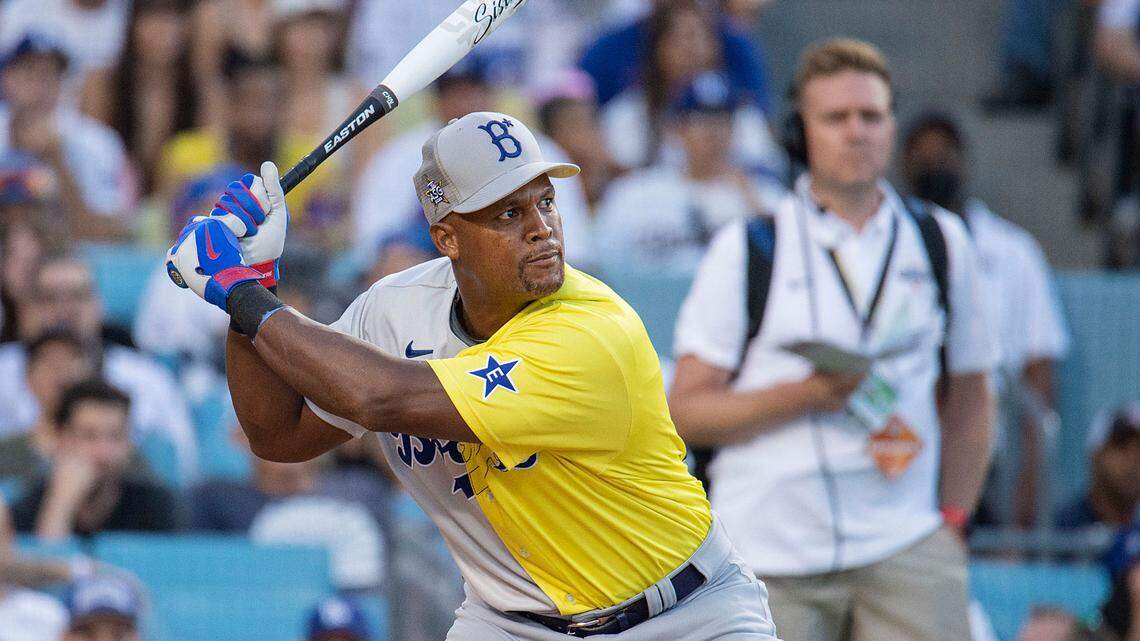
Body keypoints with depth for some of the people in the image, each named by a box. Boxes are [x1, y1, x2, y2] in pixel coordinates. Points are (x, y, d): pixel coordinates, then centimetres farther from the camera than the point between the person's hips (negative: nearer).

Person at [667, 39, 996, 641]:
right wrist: (807, 394, -13)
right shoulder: (746, 250, 5)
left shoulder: (941, 242, 13)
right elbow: (685, 412, 1)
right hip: (768, 559, -1)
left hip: (904, 547, 1)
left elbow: (969, 398, 19)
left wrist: (951, 519, 8)